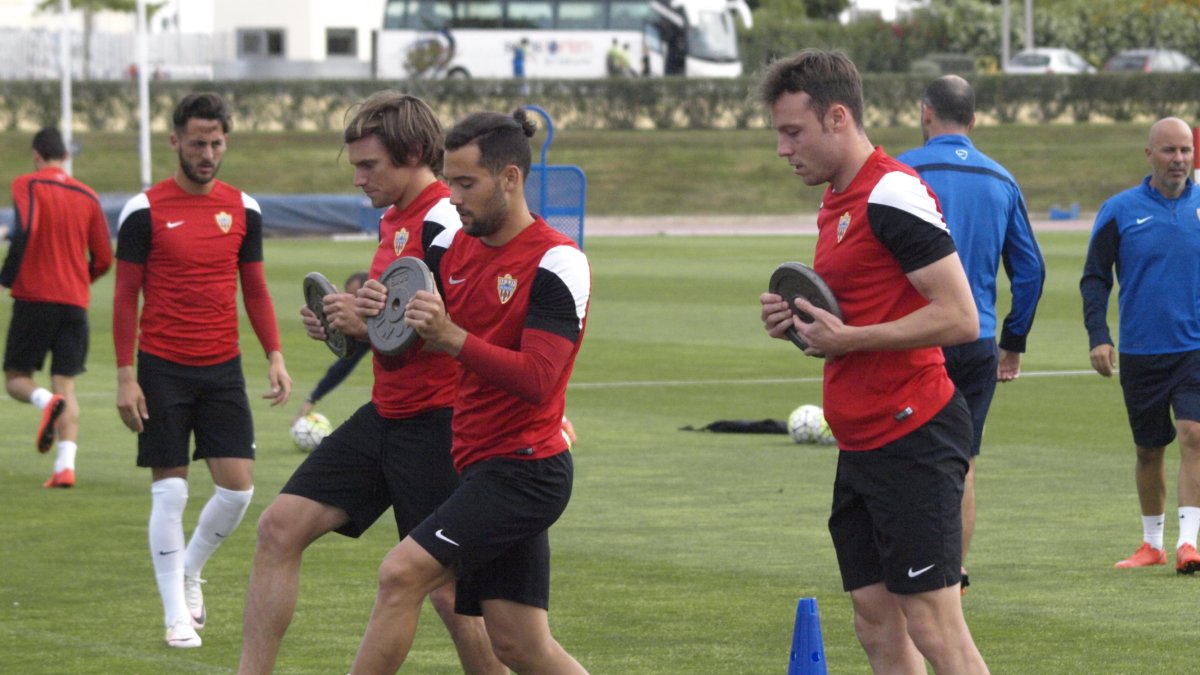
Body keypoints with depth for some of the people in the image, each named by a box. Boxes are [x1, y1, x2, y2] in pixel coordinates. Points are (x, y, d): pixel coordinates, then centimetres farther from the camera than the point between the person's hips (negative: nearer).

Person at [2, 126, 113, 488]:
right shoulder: (87, 197, 9)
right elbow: (104, 259, 9)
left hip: (34, 296, -3)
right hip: (75, 302, 3)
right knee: (66, 384, 4)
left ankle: (46, 402, -25)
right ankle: (65, 466, -10)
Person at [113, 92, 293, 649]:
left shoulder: (243, 209, 6)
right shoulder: (145, 211, -5)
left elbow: (255, 289, 13)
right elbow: (125, 296, -3)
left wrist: (275, 356, 2)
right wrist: (125, 376, -8)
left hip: (222, 368, 4)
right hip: (163, 368, -3)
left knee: (238, 487, -1)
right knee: (169, 491, -2)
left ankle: (189, 571, 25)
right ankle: (177, 615, 6)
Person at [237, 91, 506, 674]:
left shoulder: (445, 226, -17)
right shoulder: (394, 220, 13)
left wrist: (370, 324, -23)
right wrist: (343, 321, 7)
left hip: (434, 424, -9)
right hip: (385, 415, 9)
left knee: (449, 591, -4)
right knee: (280, 527, 2)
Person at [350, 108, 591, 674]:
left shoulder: (557, 263, -14)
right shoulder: (454, 246, 9)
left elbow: (536, 380, -22)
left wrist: (453, 338, -31)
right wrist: (377, 311, -11)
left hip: (523, 471, -8)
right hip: (481, 463, 8)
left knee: (402, 574, -15)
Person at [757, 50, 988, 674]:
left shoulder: (893, 194, -15)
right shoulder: (837, 203, 16)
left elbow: (959, 318, -20)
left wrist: (849, 338, -17)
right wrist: (801, 321, 7)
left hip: (912, 442, -10)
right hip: (861, 448, 10)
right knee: (878, 625, 9)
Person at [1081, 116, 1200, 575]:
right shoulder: (1120, 211, -1)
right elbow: (1094, 278, 3)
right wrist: (1098, 335, -8)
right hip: (1141, 352, 1)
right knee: (1149, 450, 10)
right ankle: (1152, 543, 25)